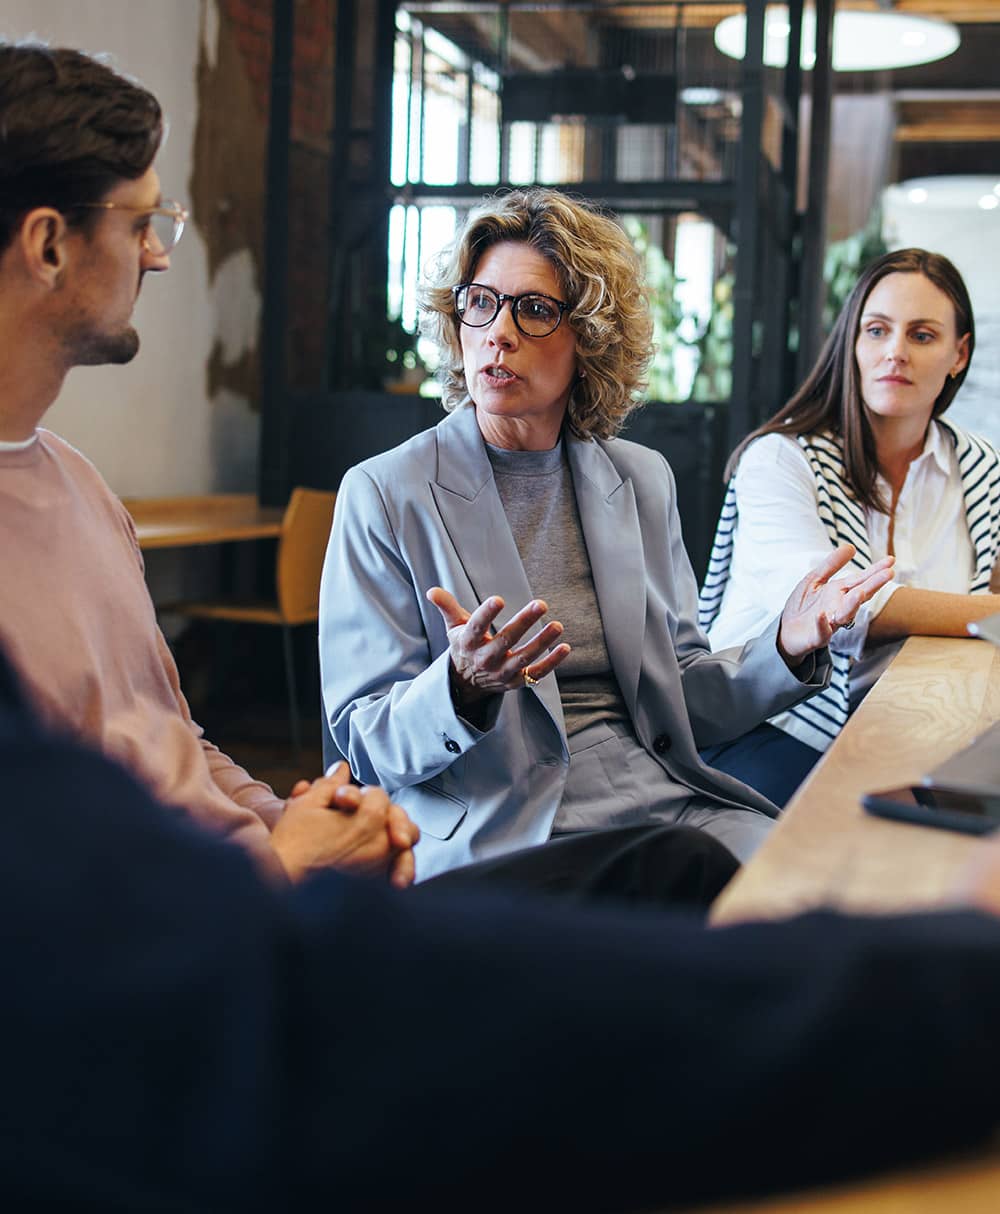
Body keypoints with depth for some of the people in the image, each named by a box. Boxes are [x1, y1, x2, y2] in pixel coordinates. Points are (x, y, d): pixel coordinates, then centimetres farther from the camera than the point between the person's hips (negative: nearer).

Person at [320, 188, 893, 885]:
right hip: (497, 834, -5)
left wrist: (784, 651, -5)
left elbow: (681, 699, 14)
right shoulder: (383, 494, -2)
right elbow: (367, 743, -5)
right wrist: (463, 687, -27)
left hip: (662, 802, 6)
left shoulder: (642, 482, 12)